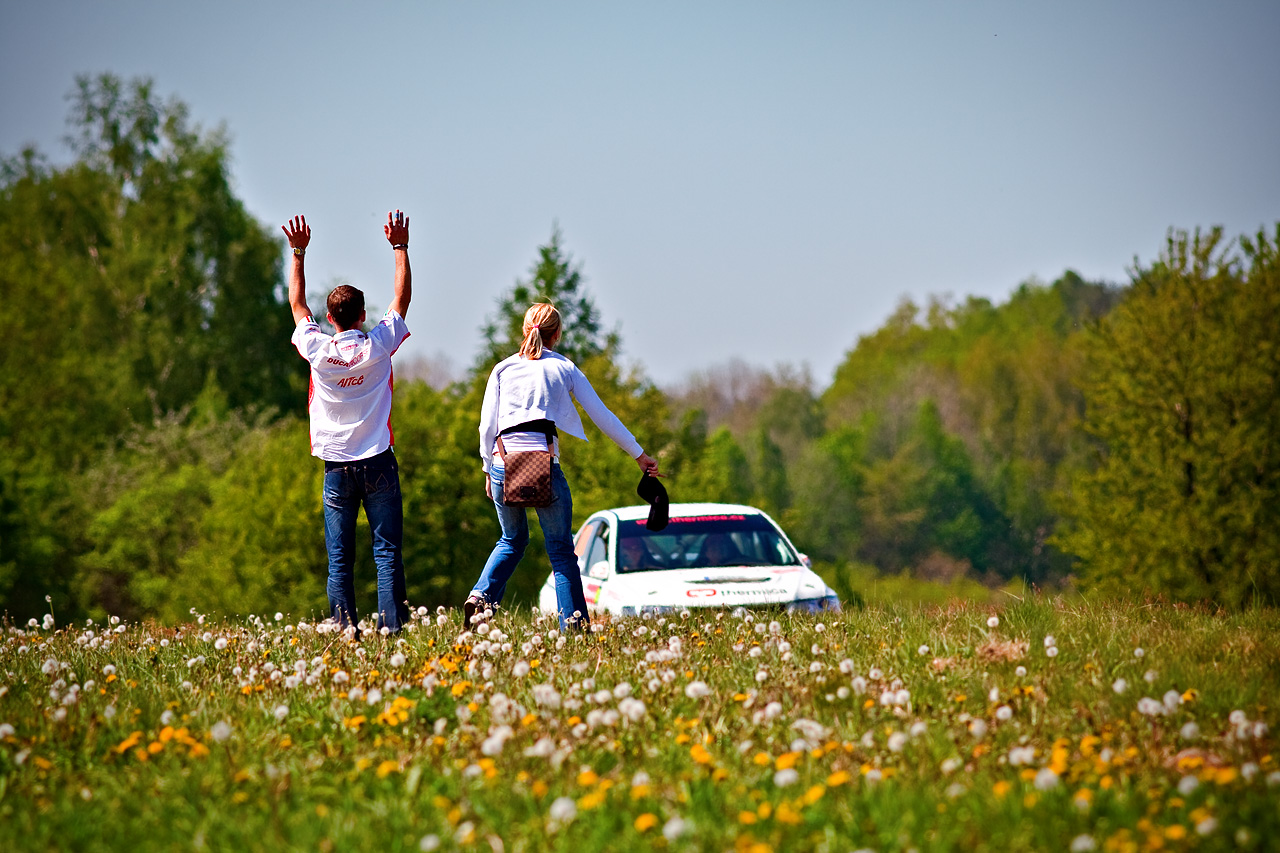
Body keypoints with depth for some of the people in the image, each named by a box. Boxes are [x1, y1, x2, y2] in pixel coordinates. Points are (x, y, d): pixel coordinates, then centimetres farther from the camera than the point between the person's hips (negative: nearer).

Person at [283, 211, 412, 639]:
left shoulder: (318, 350, -3)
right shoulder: (378, 347, -5)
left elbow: (297, 303, 13)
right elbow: (402, 298, 9)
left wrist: (298, 253, 19)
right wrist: (400, 247, 15)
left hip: (337, 467, 1)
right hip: (378, 463, -1)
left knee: (339, 557, 2)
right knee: (387, 551, -1)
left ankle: (345, 627, -4)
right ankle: (391, 625, -8)